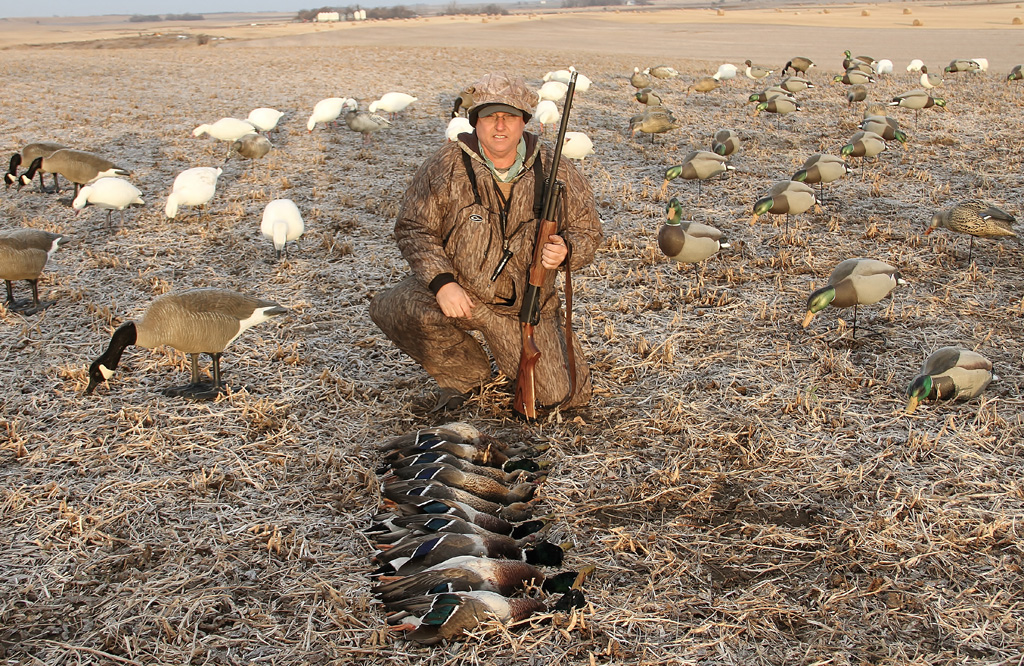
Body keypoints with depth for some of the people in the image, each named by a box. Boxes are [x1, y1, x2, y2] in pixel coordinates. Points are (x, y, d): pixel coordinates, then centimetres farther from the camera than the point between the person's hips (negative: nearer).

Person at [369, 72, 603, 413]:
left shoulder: (554, 170, -4)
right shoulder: (446, 167, -10)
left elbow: (588, 231, 4)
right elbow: (414, 228, -8)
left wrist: (566, 251, -21)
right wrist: (441, 281, -24)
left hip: (525, 304, 1)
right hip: (457, 290, -1)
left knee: (566, 395, -5)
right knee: (393, 309, -30)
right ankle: (468, 374, -1)